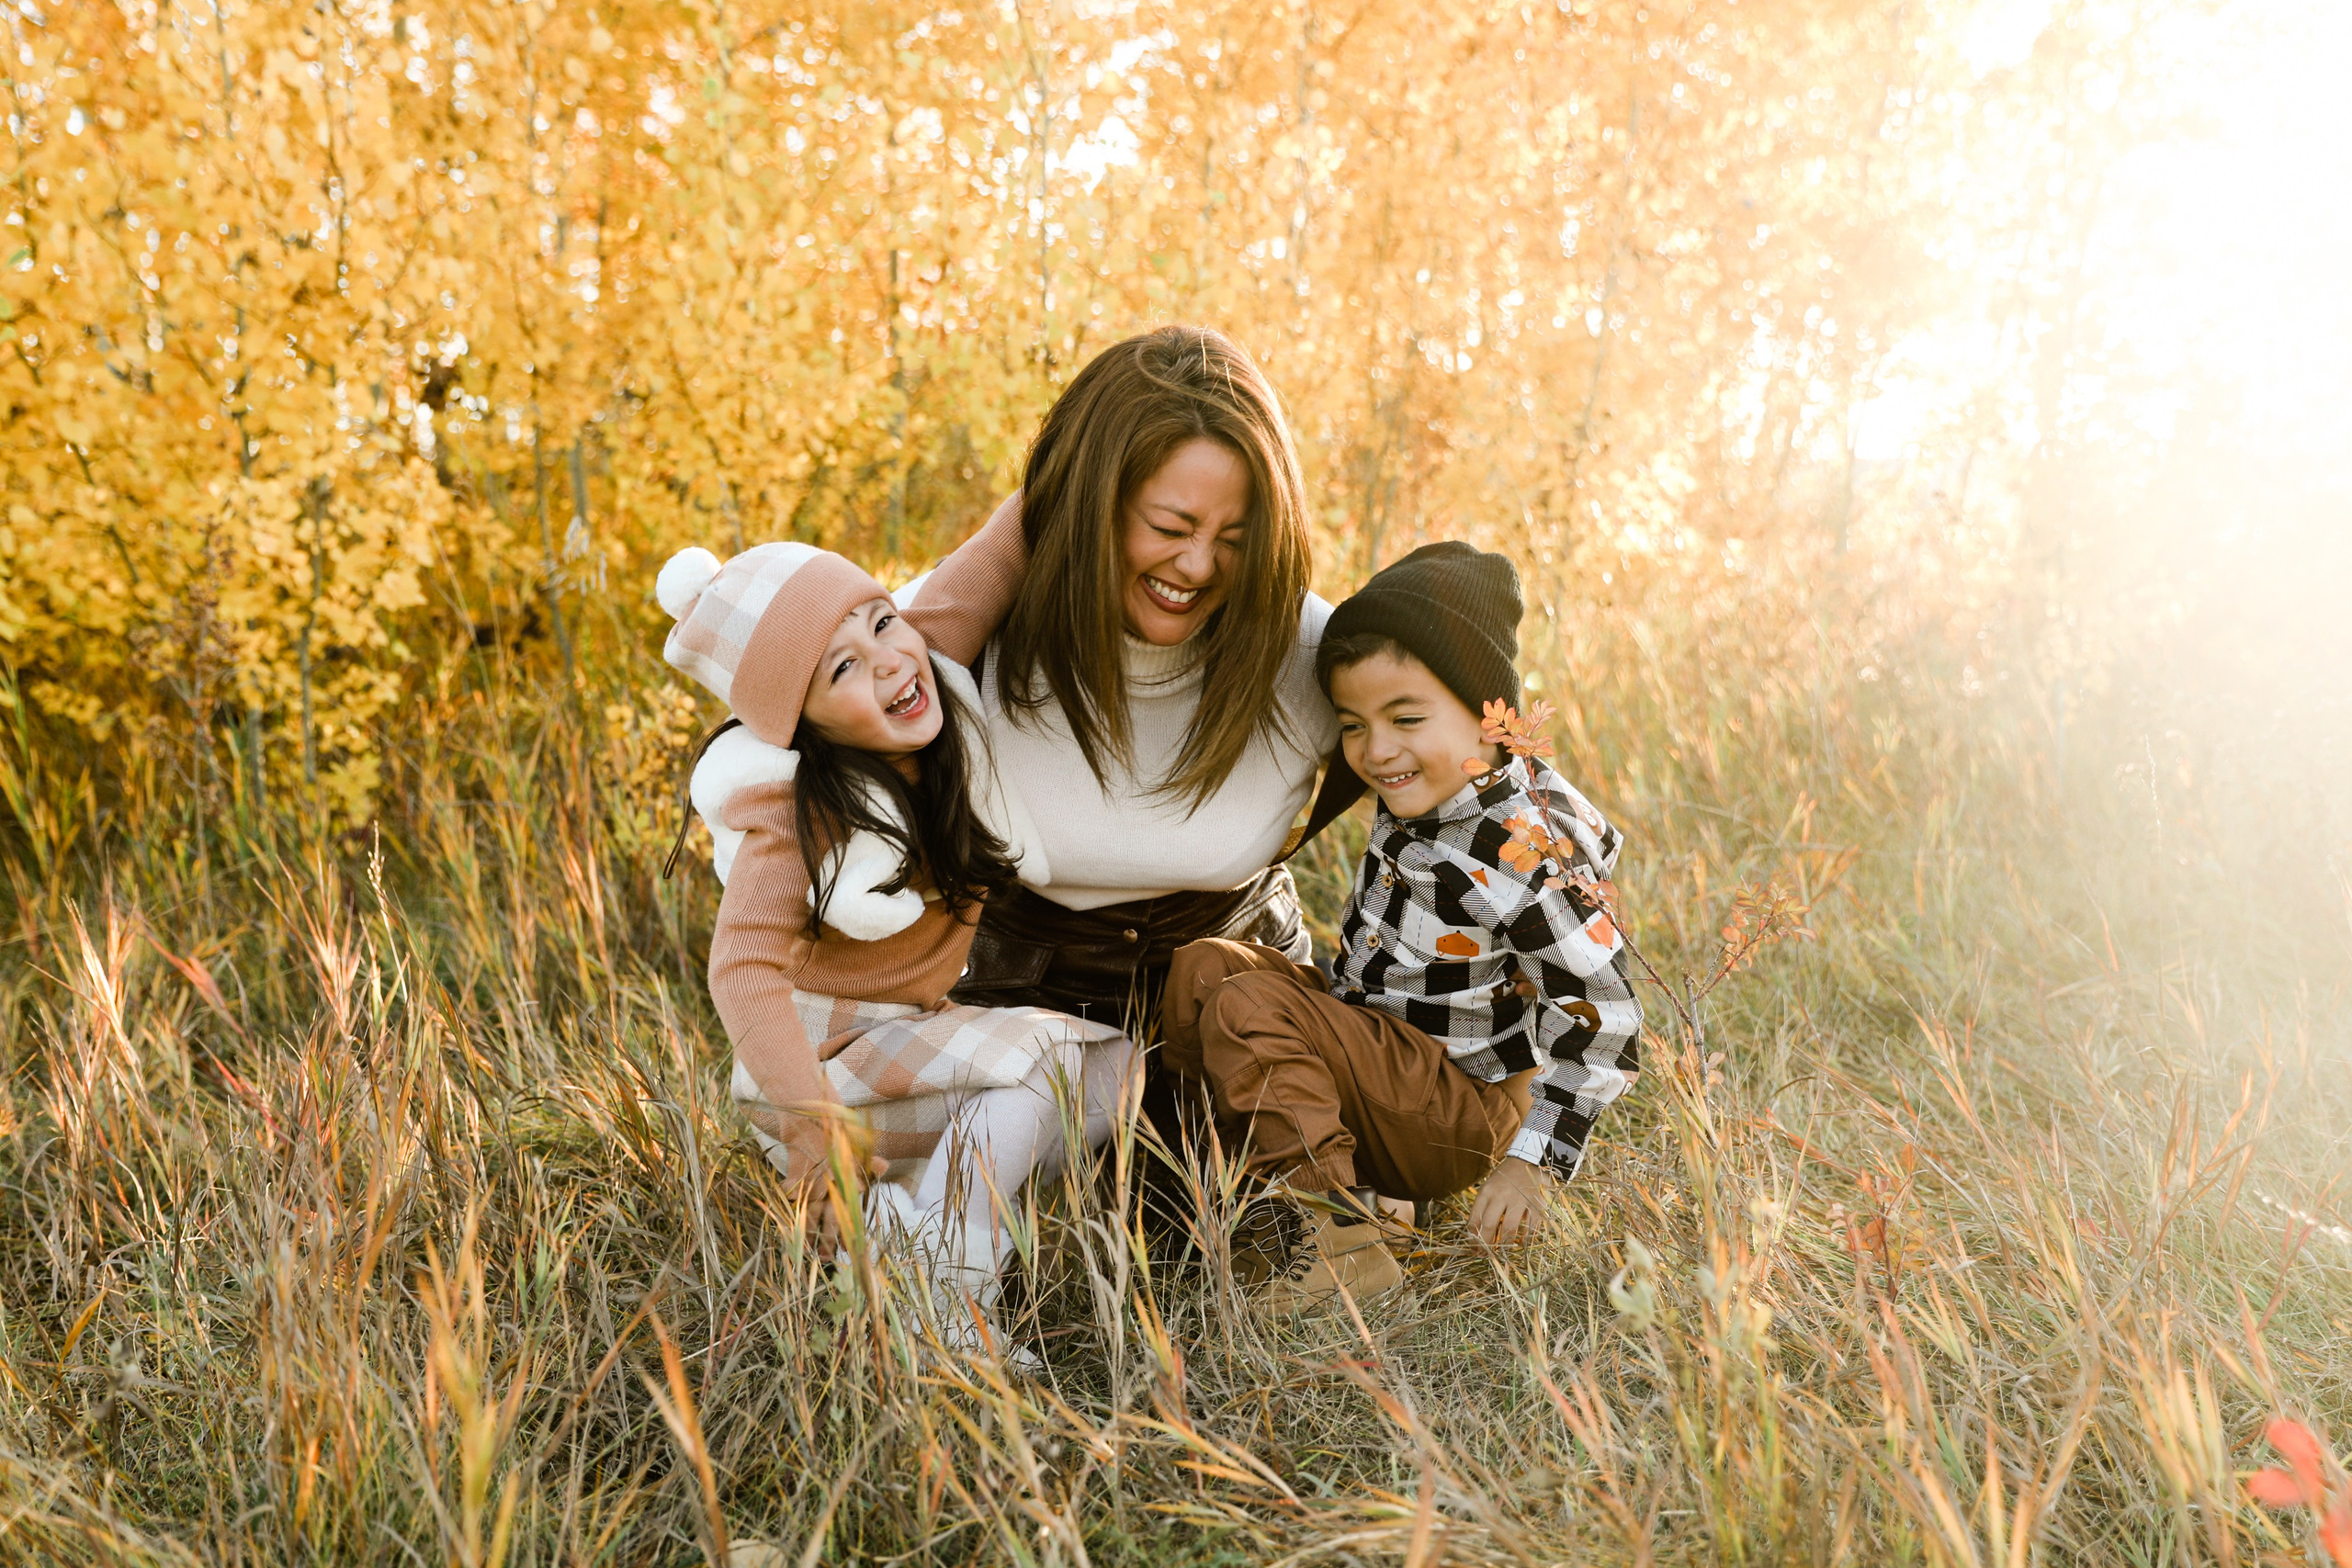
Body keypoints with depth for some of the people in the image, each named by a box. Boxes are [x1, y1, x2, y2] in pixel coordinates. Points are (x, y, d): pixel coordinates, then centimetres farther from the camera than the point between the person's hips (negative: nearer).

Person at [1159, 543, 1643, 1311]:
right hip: (1376, 1032, 9)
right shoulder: (1424, 788, -4)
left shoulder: (1522, 857, -29)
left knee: (1248, 1009, -24)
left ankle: (1332, 1238, -20)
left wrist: (1533, 1162, -22)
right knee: (1202, 968, 2)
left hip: (1461, 1113, -9)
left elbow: (1603, 1016, -23)